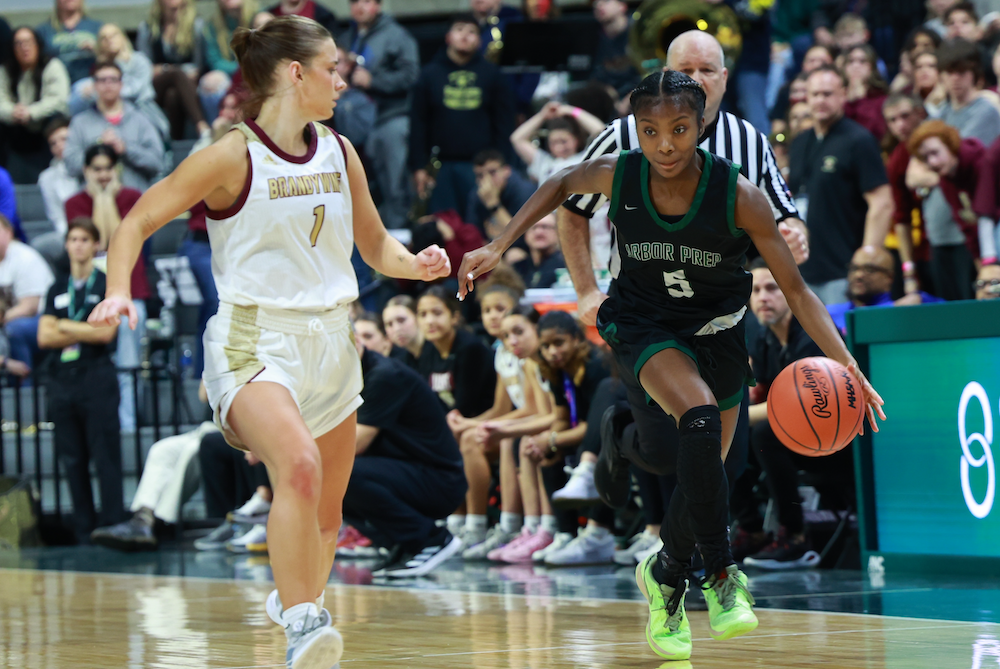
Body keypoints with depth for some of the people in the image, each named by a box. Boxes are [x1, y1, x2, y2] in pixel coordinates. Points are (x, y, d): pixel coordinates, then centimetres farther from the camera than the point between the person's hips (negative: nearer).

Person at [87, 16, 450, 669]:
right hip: (254, 340, -6)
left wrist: (415, 264, -2)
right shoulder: (233, 156, -10)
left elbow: (375, 244, 19)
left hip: (328, 339, 6)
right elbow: (138, 222, -6)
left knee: (325, 515, 13)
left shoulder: (339, 152, 8)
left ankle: (304, 615, 37)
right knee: (299, 465, -32)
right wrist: (119, 293, -21)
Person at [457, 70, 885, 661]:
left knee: (704, 472, 6)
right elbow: (562, 185, 4)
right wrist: (499, 247, 2)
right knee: (701, 416, -30)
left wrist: (847, 365, -30)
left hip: (717, 329, 1)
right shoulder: (616, 175, -20)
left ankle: (667, 575, 35)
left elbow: (795, 287, -20)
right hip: (644, 321, -1)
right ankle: (723, 575, -25)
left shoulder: (739, 195, -24)